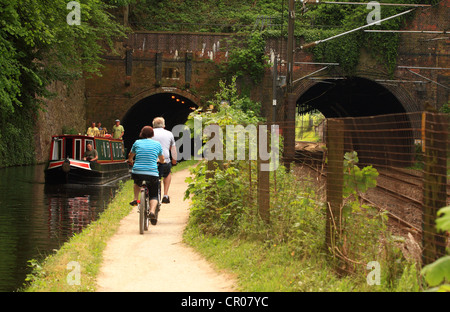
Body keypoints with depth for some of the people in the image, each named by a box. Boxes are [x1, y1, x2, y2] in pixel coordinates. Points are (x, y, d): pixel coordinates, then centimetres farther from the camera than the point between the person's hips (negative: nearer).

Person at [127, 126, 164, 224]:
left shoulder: (137, 143, 8)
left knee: (137, 183, 37)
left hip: (137, 172, 1)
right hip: (152, 173, -1)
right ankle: (152, 211, -14)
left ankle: (135, 199, 19)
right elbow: (162, 160, 24)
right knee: (153, 195, 13)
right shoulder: (157, 144, 8)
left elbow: (130, 156, 26)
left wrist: (130, 161, 50)